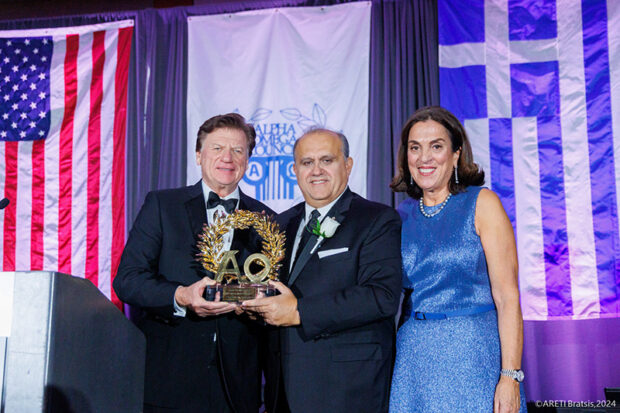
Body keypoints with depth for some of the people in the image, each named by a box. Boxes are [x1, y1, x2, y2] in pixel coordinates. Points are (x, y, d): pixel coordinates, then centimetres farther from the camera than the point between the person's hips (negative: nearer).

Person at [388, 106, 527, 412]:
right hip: (413, 361, 4)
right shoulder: (402, 215, 8)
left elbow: (507, 296, -10)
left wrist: (510, 377, -17)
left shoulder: (481, 203, -4)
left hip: (474, 355, -3)